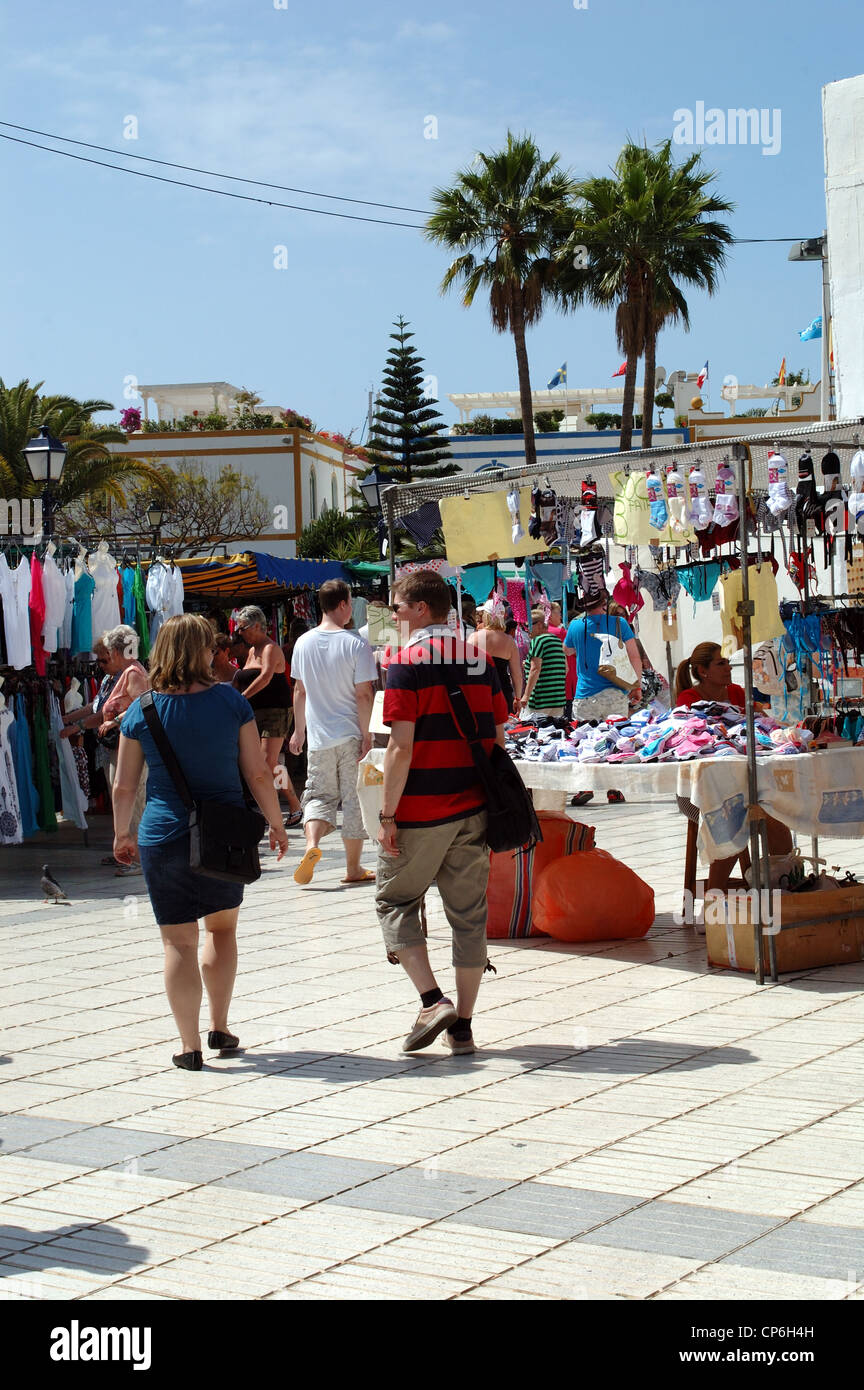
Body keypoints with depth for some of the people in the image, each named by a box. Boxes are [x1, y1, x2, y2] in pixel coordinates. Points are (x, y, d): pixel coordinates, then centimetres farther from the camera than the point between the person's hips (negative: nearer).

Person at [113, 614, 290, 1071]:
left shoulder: (141, 711, -3)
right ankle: (219, 1029, 20)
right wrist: (276, 823, 10)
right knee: (222, 928, 21)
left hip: (164, 838, -1)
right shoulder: (230, 700, -4)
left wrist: (122, 834, 16)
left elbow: (124, 785, 1)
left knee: (178, 943, 5)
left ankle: (190, 1046, 4)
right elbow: (258, 772, -3)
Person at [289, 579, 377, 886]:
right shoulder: (356, 644, -11)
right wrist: (366, 734, -8)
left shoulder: (304, 643, 2)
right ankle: (353, 869, 13)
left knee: (319, 795, 12)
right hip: (351, 734, -3)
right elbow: (363, 694, -13)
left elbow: (300, 691, 9)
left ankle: (312, 845, -15)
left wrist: (299, 730, 18)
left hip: (319, 736, 3)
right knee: (353, 800, 6)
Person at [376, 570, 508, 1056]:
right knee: (469, 915, 8)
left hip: (421, 811, -5)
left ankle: (433, 1002, -4)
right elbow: (498, 739, 11)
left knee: (396, 902, 10)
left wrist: (387, 815, -10)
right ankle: (463, 1027, 12)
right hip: (474, 808, 5)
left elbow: (402, 747, -15)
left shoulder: (409, 662, -9)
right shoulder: (480, 660, 9)